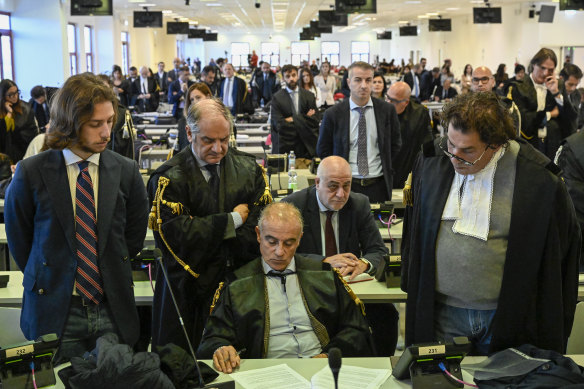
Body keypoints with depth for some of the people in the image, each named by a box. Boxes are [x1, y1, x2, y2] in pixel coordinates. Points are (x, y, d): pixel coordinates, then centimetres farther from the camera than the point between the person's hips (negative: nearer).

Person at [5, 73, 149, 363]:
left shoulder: (126, 171, -1)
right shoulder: (31, 173, -6)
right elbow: (18, 240, 5)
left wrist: (109, 275, 7)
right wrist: (48, 279, 7)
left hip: (113, 311, 2)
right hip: (55, 313, -2)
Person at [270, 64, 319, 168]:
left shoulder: (309, 96, 9)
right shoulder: (277, 98, 1)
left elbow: (315, 121, 4)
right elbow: (278, 124, -7)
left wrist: (294, 119, -6)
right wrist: (304, 118, -5)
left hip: (306, 146, 2)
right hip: (285, 147, -2)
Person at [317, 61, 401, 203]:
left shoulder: (387, 110, 2)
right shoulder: (333, 114, -3)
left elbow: (395, 144, 14)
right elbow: (323, 150, 6)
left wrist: (385, 167, 7)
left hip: (378, 186, 1)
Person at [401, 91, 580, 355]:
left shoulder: (540, 179, -12)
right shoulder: (431, 162, -2)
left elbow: (563, 248, -1)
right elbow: (413, 231, 12)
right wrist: (411, 283, 14)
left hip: (507, 316, -2)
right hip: (442, 311, 2)